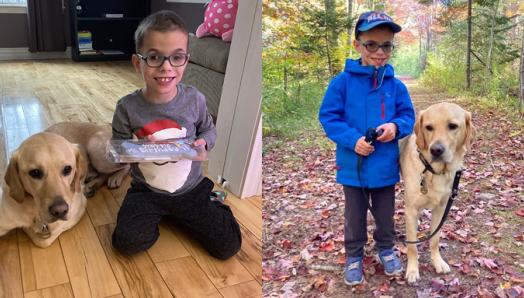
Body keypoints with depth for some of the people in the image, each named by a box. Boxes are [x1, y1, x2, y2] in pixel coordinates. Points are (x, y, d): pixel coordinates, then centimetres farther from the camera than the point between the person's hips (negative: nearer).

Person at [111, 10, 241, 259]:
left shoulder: (194, 99, -12)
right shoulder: (127, 108, -14)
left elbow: (209, 130, 6)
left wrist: (203, 143, -16)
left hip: (191, 189, 1)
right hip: (147, 192, 0)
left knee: (228, 246, -5)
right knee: (127, 243, -20)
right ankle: (158, 216, 11)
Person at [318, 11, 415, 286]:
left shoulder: (396, 85, -3)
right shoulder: (342, 81, -12)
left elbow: (408, 116, 3)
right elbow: (328, 117, -11)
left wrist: (396, 126, -20)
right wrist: (352, 139, -23)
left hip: (386, 166, 2)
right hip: (353, 165, -2)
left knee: (385, 214, 20)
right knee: (355, 216, 16)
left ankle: (386, 248, 45)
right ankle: (354, 256, 36)